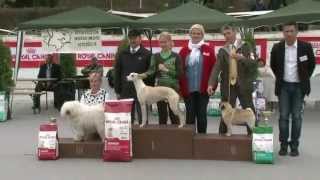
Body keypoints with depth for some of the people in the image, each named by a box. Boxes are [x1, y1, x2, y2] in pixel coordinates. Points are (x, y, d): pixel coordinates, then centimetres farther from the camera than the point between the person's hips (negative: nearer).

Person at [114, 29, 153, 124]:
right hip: (125, 91, 3)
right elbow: (117, 73, 10)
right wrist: (118, 91, 4)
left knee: (143, 118, 2)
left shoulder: (147, 54, 1)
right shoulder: (122, 54, 9)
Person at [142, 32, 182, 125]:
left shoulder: (176, 56, 1)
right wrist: (143, 75, -28)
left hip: (173, 88, -2)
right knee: (162, 116, 6)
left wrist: (166, 70, -14)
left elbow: (179, 74, -4)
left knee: (174, 115, 1)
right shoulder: (156, 56, 6)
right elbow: (152, 70, -10)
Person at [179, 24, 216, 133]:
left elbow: (213, 69, 1)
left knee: (202, 115, 6)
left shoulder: (208, 50, 2)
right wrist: (180, 87, 1)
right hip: (188, 89, 1)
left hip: (203, 89, -1)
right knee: (190, 115, 7)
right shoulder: (184, 51, 6)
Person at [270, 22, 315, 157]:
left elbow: (311, 65, 7)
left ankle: (294, 146, 11)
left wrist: (304, 79, 7)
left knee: (296, 117, 2)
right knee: (283, 116, 2)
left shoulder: (306, 47, -7)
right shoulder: (277, 48, -3)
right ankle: (283, 145, 11)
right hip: (284, 86, 1)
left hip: (299, 87, -1)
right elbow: (273, 65, 14)